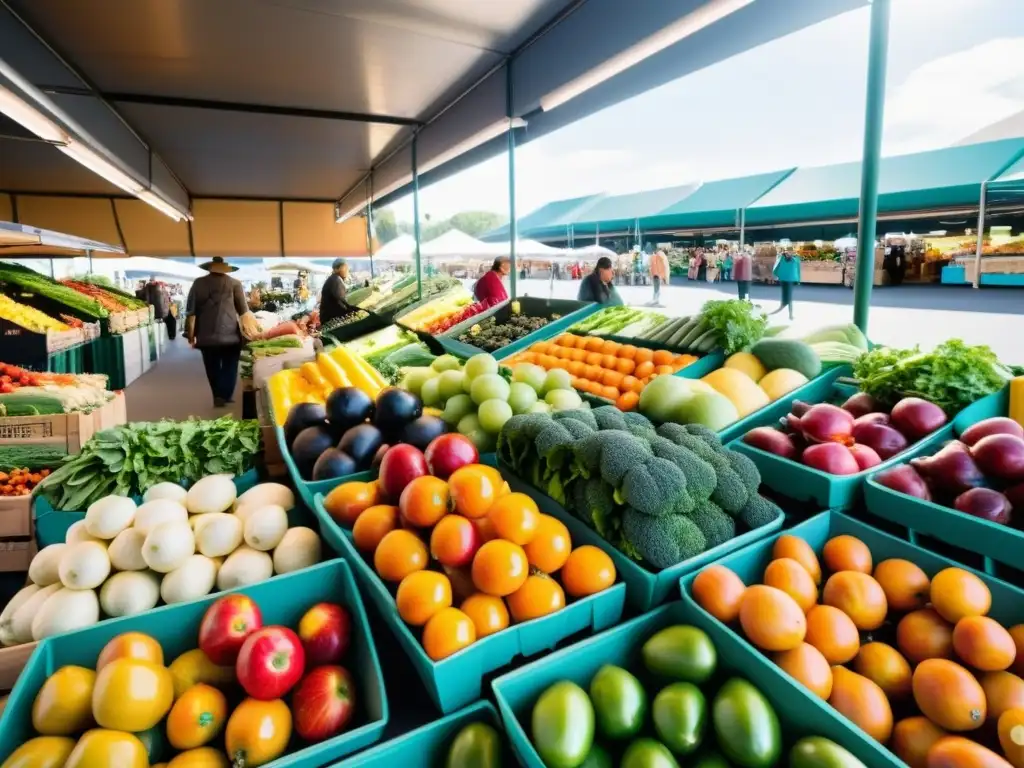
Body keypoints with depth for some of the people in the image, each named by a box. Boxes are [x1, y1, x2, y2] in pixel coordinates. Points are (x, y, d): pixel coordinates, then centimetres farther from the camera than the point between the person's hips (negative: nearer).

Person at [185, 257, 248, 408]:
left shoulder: (199, 283, 4)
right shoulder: (234, 283, -1)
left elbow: (191, 310, 5)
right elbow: (243, 310, -1)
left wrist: (190, 333, 12)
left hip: (207, 336, 2)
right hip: (230, 335, -2)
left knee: (213, 368, 13)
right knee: (229, 367, 9)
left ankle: (218, 396, 19)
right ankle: (225, 395, 0)